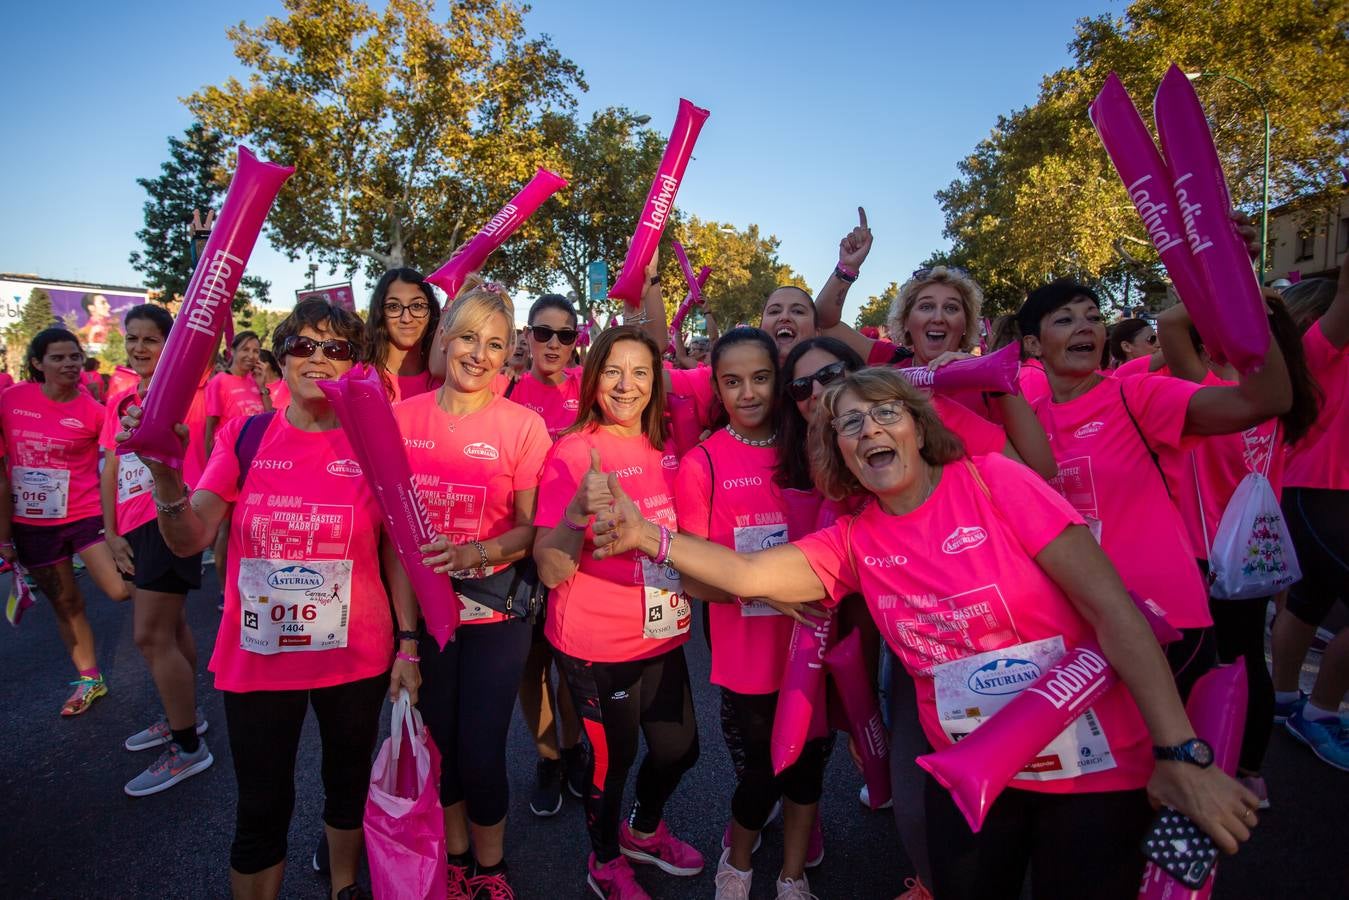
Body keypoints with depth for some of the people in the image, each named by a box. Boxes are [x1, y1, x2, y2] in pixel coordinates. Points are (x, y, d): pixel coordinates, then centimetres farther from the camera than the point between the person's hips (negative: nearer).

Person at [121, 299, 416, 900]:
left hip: (357, 658, 1)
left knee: (349, 783, 21)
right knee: (261, 808, 14)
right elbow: (189, 540, -8)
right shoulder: (244, 435, -3)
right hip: (256, 658, 0)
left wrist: (408, 645, -3)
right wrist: (164, 470, -26)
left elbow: (396, 551, -2)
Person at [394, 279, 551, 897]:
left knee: (481, 754, 3)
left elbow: (532, 528, -8)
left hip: (494, 613, -3)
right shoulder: (403, 417, -2)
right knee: (438, 745, 17)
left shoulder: (523, 425, -11)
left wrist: (476, 553, -25)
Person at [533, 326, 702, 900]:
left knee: (679, 749, 18)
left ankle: (644, 831, 49)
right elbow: (550, 572, -20)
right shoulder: (573, 452, -16)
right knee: (614, 758, 11)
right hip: (598, 648, -6)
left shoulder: (666, 450, 1)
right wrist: (579, 510, -36)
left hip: (663, 636, 6)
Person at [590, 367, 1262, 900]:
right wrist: (649, 537, -26)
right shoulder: (853, 541, -2)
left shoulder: (992, 481, -15)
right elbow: (745, 574, -12)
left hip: (1094, 765, -3)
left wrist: (1179, 754, -21)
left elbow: (1112, 608, -17)